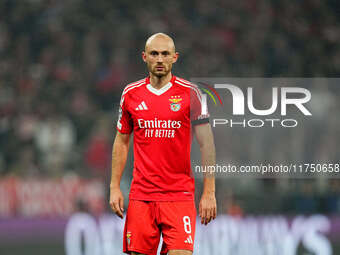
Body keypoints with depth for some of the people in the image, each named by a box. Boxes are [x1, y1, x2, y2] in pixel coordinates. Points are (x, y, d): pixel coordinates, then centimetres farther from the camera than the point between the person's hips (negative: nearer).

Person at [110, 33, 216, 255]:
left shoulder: (189, 93, -2)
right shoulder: (131, 94, 7)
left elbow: (206, 143, -1)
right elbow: (121, 141, 16)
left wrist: (209, 192, -5)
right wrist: (115, 187, 9)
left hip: (180, 194, -2)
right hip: (141, 194, 2)